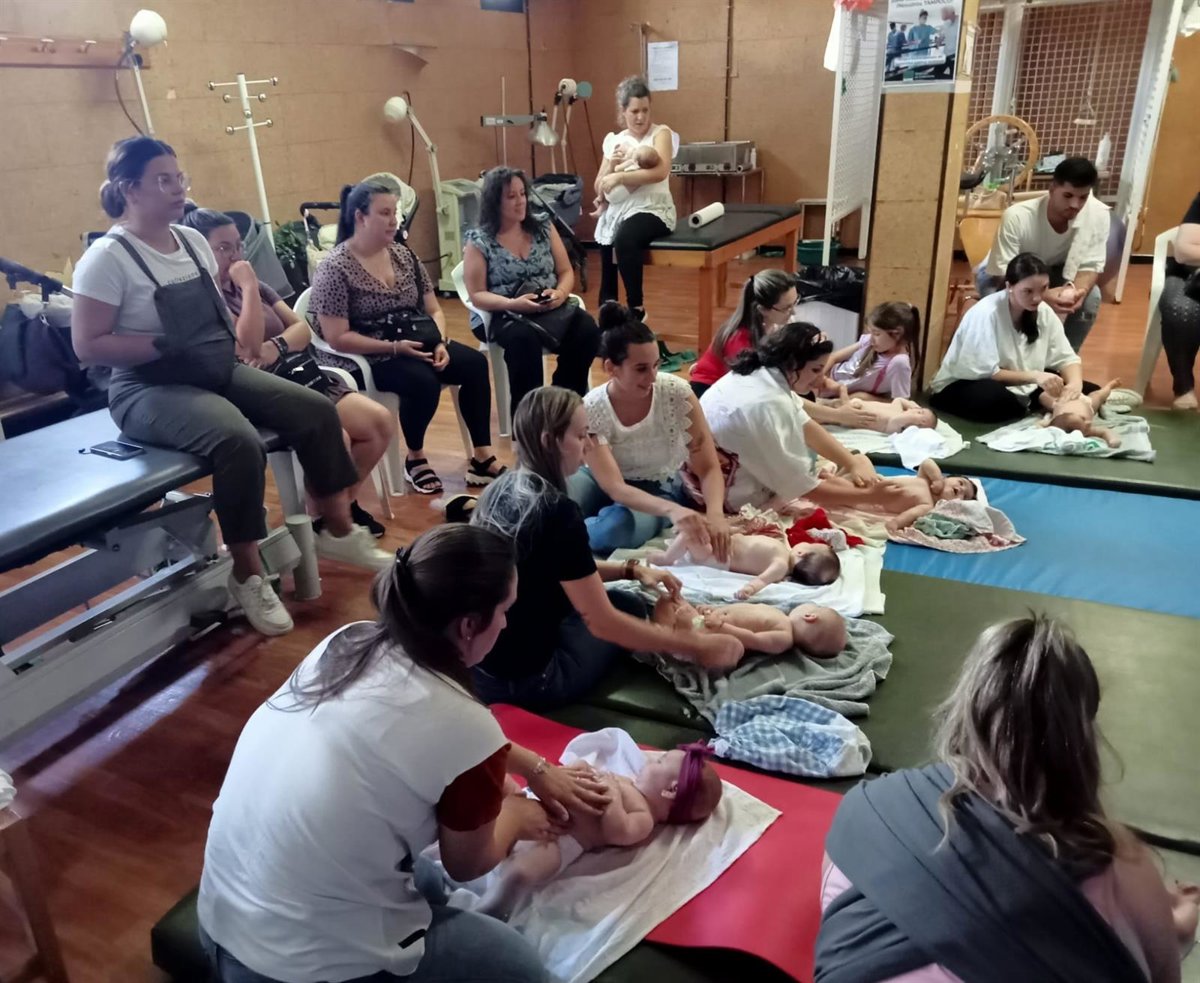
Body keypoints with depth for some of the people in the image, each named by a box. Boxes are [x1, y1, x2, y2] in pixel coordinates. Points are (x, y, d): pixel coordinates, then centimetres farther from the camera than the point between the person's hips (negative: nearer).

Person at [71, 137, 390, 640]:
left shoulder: (192, 240, 10)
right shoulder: (108, 257, -11)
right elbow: (88, 344, -15)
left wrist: (240, 332, 1)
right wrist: (168, 345, -21)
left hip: (219, 373, 8)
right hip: (150, 390, -7)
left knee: (316, 411, -7)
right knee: (239, 442, -35)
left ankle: (338, 531, 7)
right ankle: (247, 575, -17)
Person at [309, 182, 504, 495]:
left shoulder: (403, 254, 8)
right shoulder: (335, 268, -12)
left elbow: (433, 310, 10)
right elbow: (337, 338, -17)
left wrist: (440, 343, -11)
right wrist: (394, 347, -24)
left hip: (414, 345, 7)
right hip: (363, 358, -6)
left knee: (475, 363, -16)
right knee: (423, 381, -34)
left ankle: (481, 457, -9)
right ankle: (415, 459, -7)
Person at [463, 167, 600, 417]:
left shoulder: (543, 228, 10)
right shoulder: (478, 241, -1)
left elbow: (566, 271, 11)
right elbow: (477, 295, -5)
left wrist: (560, 293, -13)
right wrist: (513, 304, -22)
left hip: (550, 309, 4)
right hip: (501, 315, -4)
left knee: (587, 328, -26)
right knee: (524, 338, -38)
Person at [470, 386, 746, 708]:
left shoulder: (502, 489, 3)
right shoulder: (556, 511, -23)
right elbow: (603, 623, -19)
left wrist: (631, 569, 8)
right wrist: (696, 647, -12)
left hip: (475, 665, 7)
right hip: (522, 679, -7)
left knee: (623, 602, 23)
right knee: (631, 607, 15)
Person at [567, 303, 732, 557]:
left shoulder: (676, 392, -22)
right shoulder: (591, 410, -24)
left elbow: (709, 468, -19)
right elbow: (615, 488, -31)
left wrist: (715, 514, -40)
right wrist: (671, 510, -49)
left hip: (660, 489, 0)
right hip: (605, 482, 0)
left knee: (616, 527, -36)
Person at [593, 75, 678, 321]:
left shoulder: (661, 133, 1)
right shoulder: (614, 140, 13)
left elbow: (661, 172, -19)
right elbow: (600, 190, 12)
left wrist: (620, 176, -22)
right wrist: (611, 165, -6)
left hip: (652, 210, -5)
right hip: (618, 211, 5)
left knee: (625, 239, -34)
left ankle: (637, 307, -20)